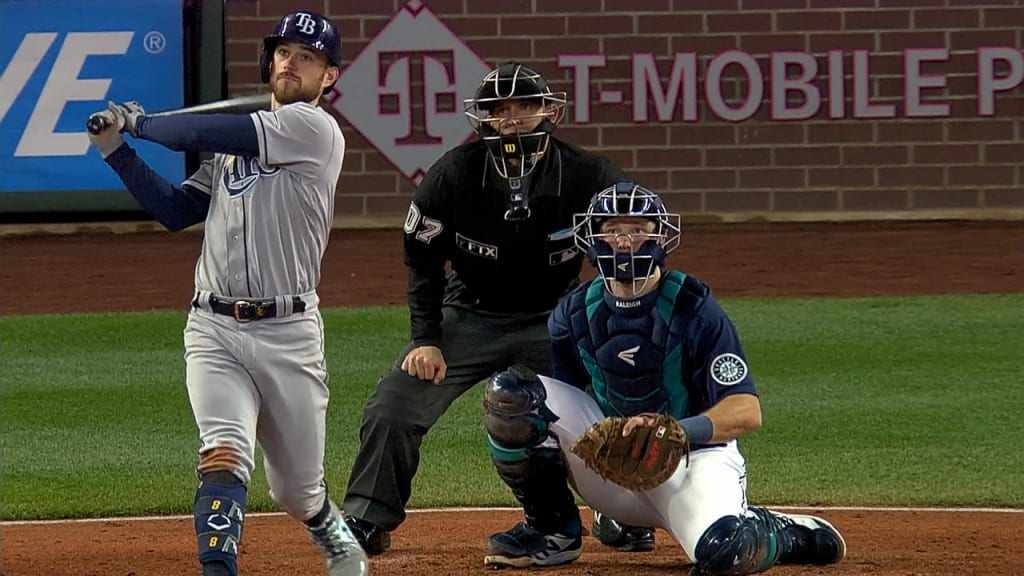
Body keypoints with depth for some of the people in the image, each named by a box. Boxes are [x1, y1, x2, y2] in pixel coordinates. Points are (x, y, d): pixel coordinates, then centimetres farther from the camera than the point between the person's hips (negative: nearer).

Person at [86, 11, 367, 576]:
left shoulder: (313, 128, -7)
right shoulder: (235, 145, 16)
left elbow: (207, 132, -15)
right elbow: (176, 211, 17)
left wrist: (141, 122, 1)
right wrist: (118, 150, 8)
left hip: (288, 333, -4)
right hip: (214, 331, 4)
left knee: (297, 487, 10)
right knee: (224, 456, -20)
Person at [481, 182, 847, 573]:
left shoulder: (694, 309, -14)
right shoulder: (575, 313, 1)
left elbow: (747, 412, -21)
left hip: (694, 455, -4)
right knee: (509, 392, -15)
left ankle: (781, 533, 3)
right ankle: (551, 530, 0)